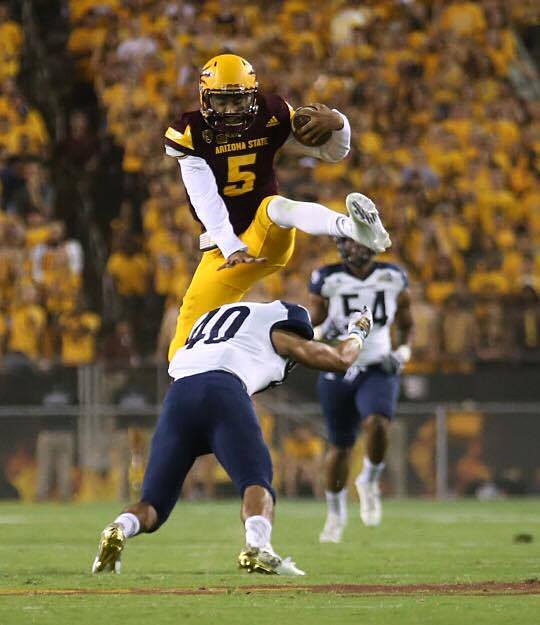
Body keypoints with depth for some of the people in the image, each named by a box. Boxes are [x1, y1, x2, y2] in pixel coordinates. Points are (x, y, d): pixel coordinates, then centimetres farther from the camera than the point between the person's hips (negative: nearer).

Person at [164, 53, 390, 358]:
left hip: (266, 234, -2)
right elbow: (206, 202, -19)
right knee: (188, 344, -7)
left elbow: (333, 153, 2)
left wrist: (337, 124, -22)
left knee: (278, 207, -38)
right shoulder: (190, 134, -10)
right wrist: (232, 249, -31)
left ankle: (355, 227, -66)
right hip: (224, 249, 2)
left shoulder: (270, 118, -4)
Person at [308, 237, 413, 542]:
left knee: (377, 426, -27)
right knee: (340, 446, 9)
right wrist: (323, 332, -22)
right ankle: (336, 514, 32)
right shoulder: (328, 280, -6)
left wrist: (403, 353, -5)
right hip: (338, 371, 0)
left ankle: (369, 482, 4)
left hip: (378, 370, 0)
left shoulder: (393, 278, -1)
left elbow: (406, 325, 13)